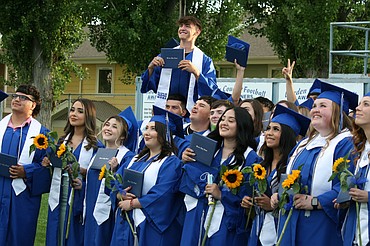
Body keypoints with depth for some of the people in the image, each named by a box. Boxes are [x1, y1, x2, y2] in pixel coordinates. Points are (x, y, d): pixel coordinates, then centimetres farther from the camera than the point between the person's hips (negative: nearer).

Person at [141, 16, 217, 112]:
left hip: (190, 112, -2)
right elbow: (148, 85, 13)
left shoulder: (204, 60, 7)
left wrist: (196, 72, -18)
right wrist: (151, 68, -5)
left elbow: (212, 91, -5)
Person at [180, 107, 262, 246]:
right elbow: (189, 179, 13)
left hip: (225, 222, -5)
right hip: (196, 217, 5)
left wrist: (221, 194, -20)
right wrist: (187, 161, -6)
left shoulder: (249, 157, -6)